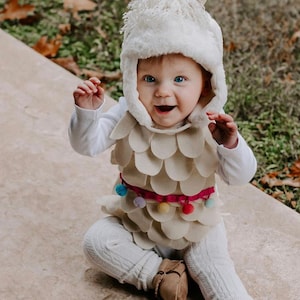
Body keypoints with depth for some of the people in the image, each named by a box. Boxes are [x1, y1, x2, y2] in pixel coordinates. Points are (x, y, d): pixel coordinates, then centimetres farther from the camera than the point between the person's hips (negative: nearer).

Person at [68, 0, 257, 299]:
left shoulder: (210, 125, -21)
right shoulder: (128, 116, -17)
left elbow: (241, 176, -23)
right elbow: (87, 144, -19)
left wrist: (231, 144, -44)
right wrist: (87, 112, -39)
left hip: (194, 228, -2)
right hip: (135, 221, 2)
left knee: (216, 271, -18)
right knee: (96, 241, -15)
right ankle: (159, 273, -11)